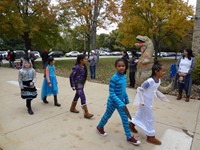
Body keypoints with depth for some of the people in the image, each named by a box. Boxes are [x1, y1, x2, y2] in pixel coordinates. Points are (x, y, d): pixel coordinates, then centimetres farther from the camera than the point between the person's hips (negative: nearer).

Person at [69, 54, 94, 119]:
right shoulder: (77, 67, -20)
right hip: (78, 84, -9)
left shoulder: (83, 67, 3)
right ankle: (86, 113, -2)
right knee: (83, 97, -9)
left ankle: (72, 108, 40)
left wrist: (83, 84, 15)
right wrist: (73, 86, -15)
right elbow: (71, 76, -16)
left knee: (77, 96, 21)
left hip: (81, 84, 9)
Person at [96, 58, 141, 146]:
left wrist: (126, 98, 15)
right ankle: (99, 127, 44)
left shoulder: (124, 76, -3)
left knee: (125, 118, 11)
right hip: (113, 102, -6)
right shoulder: (114, 78, -26)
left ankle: (129, 137, 26)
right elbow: (111, 93, -26)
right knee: (107, 116, 16)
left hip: (121, 101, 6)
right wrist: (120, 103, -32)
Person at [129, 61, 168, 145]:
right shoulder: (150, 81, -30)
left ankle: (131, 124, 46)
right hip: (145, 103, -8)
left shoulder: (158, 80, -3)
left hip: (149, 102, 8)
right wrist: (142, 101, -23)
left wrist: (161, 96, 8)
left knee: (140, 114, 24)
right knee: (150, 118, 6)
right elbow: (139, 89, -24)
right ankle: (150, 137, 24)